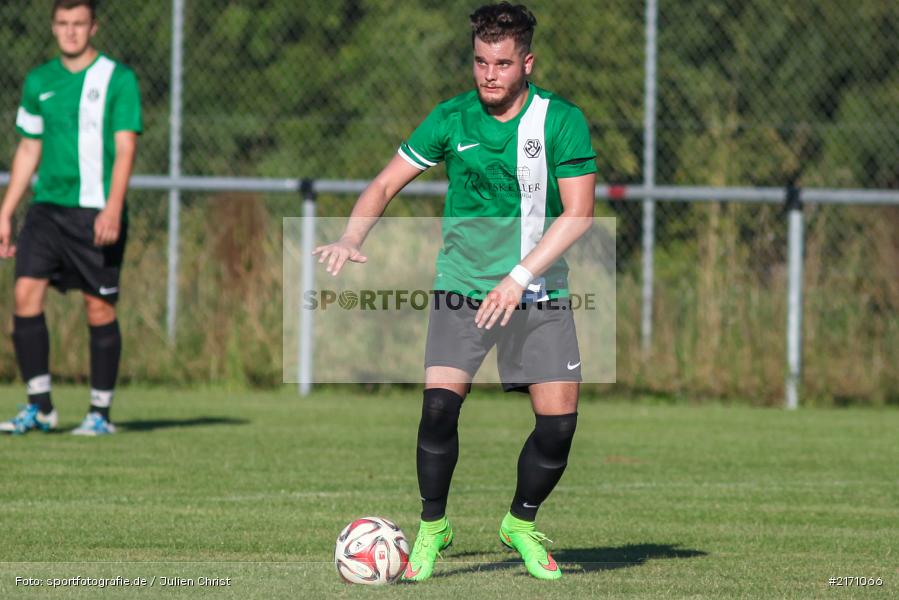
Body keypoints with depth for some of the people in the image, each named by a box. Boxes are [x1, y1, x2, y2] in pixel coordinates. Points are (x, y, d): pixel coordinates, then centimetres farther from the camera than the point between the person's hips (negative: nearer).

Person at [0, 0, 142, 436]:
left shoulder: (118, 80, -2)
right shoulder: (39, 82, 12)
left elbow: (125, 149, -8)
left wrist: (113, 208, -20)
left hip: (97, 214, -4)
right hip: (47, 206, 4)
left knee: (99, 308, -1)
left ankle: (100, 412, 9)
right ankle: (40, 407, -2)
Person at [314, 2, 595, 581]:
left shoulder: (562, 120, -7)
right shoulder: (452, 119, -1)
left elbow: (578, 213, -11)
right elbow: (386, 184, 5)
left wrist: (520, 277, -19)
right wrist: (351, 239, -13)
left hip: (539, 292, 0)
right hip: (462, 287, 0)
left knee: (559, 420, -6)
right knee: (440, 402, -18)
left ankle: (523, 523, 21)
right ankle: (432, 528, 2)